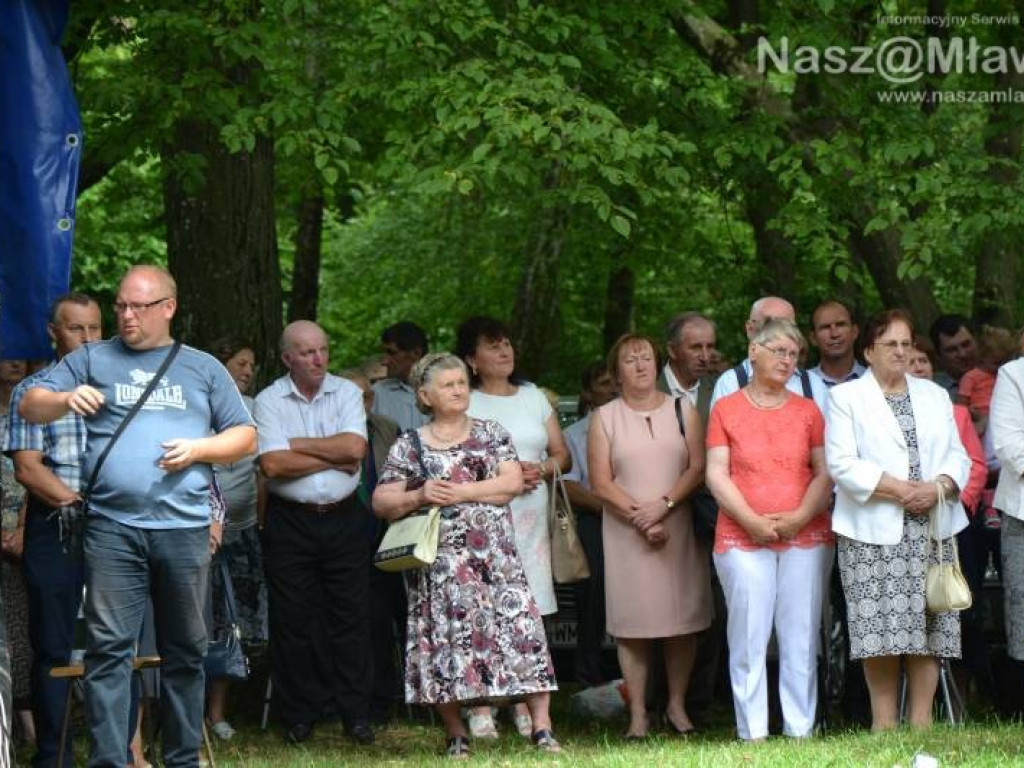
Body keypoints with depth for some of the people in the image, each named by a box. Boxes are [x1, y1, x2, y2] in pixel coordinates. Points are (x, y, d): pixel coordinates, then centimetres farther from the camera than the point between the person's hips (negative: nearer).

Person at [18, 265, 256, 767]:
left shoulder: (203, 368, 14)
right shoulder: (92, 360, 12)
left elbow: (244, 437, 14)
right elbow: (30, 407, 6)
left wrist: (199, 449, -5)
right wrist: (65, 399, -15)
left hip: (185, 527, 1)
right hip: (112, 527, -1)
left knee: (186, 650, 7)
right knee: (108, 647, -8)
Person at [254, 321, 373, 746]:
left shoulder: (347, 393, 4)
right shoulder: (269, 401, -3)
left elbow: (355, 447, -11)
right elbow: (273, 464, -15)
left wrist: (298, 444, -10)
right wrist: (334, 459, -10)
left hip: (343, 516, 1)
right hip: (289, 520, -1)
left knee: (350, 614, 3)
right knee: (292, 619, 2)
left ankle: (355, 713, 10)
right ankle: (299, 716, 11)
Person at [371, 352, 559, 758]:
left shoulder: (491, 434, 10)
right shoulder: (409, 446, 8)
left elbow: (512, 482, -2)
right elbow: (381, 502, 5)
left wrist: (459, 492, -11)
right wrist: (419, 497, -13)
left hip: (494, 555, 0)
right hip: (439, 562, 0)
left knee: (520, 629, -9)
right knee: (446, 638, -3)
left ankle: (542, 728, -9)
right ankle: (456, 735, 7)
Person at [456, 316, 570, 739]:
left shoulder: (534, 397, 18)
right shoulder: (465, 404, 3)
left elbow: (562, 454, 17)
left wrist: (539, 470, -3)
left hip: (532, 514, 4)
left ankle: (526, 704, 1)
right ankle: (481, 707, -10)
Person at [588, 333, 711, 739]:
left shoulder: (682, 409, 9)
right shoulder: (605, 417, 6)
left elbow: (698, 468, 0)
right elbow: (601, 483, -1)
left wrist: (664, 504, -14)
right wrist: (640, 517, -11)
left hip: (678, 529, 1)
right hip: (626, 534, -1)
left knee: (683, 619, 1)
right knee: (632, 622, -2)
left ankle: (677, 705, 12)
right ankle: (638, 713, 2)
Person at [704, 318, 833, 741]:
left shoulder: (807, 410, 12)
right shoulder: (726, 409, 7)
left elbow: (825, 472, 7)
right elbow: (717, 474, 1)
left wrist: (801, 516, -9)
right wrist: (752, 521, -10)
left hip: (805, 536, 2)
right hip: (742, 539, -2)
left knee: (801, 638, 0)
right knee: (748, 638, -5)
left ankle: (801, 731, 3)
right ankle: (752, 734, -3)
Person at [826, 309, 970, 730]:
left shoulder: (934, 396, 19)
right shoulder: (845, 397, 5)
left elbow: (958, 457, 13)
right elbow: (842, 464, -6)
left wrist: (937, 487, -9)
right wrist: (901, 491, -13)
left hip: (932, 530, 4)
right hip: (873, 531, -4)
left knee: (928, 625, -1)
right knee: (881, 628, -8)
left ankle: (921, 719, 4)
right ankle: (883, 721, -2)